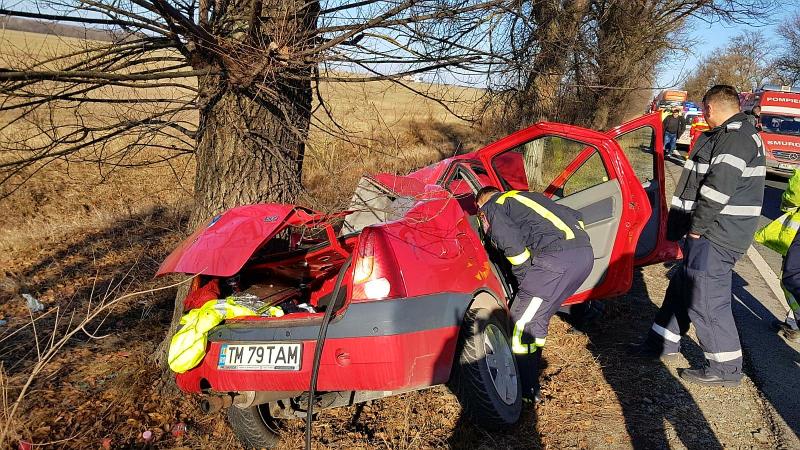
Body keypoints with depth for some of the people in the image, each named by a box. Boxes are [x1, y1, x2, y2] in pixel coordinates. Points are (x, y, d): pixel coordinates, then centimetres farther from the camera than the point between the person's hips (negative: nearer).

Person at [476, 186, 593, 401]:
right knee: (537, 319, 22)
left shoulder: (491, 208, 11)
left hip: (557, 258, -8)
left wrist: (525, 281, 4)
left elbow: (513, 243, -8)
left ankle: (526, 392, 10)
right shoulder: (525, 197, 34)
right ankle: (530, 381, 34)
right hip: (586, 253, 8)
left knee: (521, 324, 3)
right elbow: (575, 217, 31)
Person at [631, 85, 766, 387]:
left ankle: (725, 369, 10)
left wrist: (697, 227, -17)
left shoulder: (736, 137, -16)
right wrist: (694, 226, 15)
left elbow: (719, 189, -25)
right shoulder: (726, 136, 17)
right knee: (682, 287, 19)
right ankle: (664, 342, 33)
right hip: (710, 233, 11)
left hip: (717, 237, -11)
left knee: (706, 300, -4)